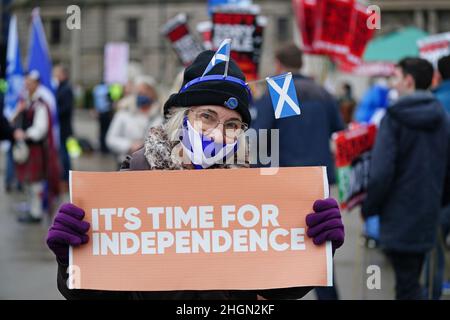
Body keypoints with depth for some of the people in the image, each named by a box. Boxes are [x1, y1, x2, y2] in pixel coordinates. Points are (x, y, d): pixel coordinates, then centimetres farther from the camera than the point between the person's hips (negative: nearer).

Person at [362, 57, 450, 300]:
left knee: (407, 287, -3)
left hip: (398, 218, -6)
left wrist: (369, 208, -5)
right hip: (427, 219, 6)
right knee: (411, 282, 18)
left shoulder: (394, 118, -12)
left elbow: (381, 172, -18)